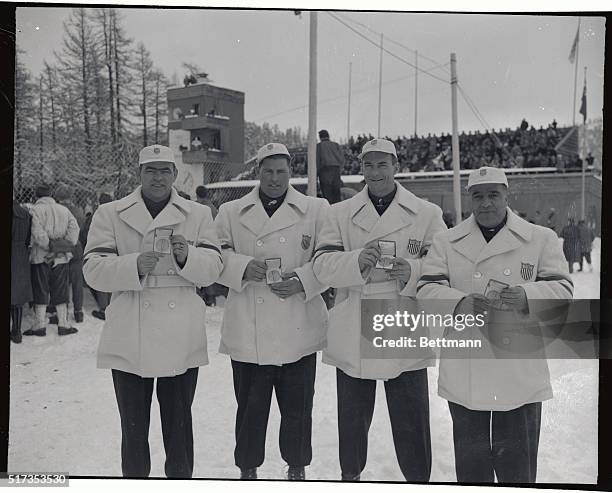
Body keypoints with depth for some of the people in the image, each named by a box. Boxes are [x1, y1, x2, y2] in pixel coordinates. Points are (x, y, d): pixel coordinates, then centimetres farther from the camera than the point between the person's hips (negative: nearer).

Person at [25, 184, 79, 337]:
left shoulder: (36, 209, -4)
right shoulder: (63, 209, 11)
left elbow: (37, 233, -18)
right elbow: (74, 227, -1)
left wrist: (49, 246, -12)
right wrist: (67, 245, -4)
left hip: (41, 257, -4)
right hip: (61, 258, 4)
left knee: (41, 291, 4)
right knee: (60, 292, 10)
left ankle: (40, 326, 7)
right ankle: (63, 325, 12)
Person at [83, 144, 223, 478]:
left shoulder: (198, 214, 8)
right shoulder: (110, 214, 5)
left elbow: (213, 267, 2)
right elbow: (93, 270, -2)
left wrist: (187, 257, -20)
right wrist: (135, 265, -21)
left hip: (181, 339, 1)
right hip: (130, 340, 0)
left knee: (179, 423, 12)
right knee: (133, 426, 10)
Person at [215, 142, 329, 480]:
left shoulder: (317, 210, 6)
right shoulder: (230, 213, 10)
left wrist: (303, 280, -13)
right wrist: (244, 267, -13)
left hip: (298, 330, 0)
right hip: (247, 332, 1)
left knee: (298, 407, 9)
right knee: (250, 406, 9)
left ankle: (297, 467, 32)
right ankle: (247, 469, 30)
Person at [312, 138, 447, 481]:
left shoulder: (427, 214, 4)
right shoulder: (340, 214, 8)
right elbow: (323, 266, -4)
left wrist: (412, 272, -20)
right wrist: (357, 261, -23)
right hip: (352, 338, 2)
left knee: (411, 422, 3)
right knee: (352, 417, 16)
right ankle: (350, 475, 37)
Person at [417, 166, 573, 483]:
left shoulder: (541, 239, 4)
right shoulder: (446, 242, 6)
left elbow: (562, 289, -1)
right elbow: (426, 290, -2)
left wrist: (527, 296, -23)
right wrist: (459, 303, -23)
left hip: (520, 374, -1)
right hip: (464, 373, 1)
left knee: (517, 465, 8)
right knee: (470, 462, 15)